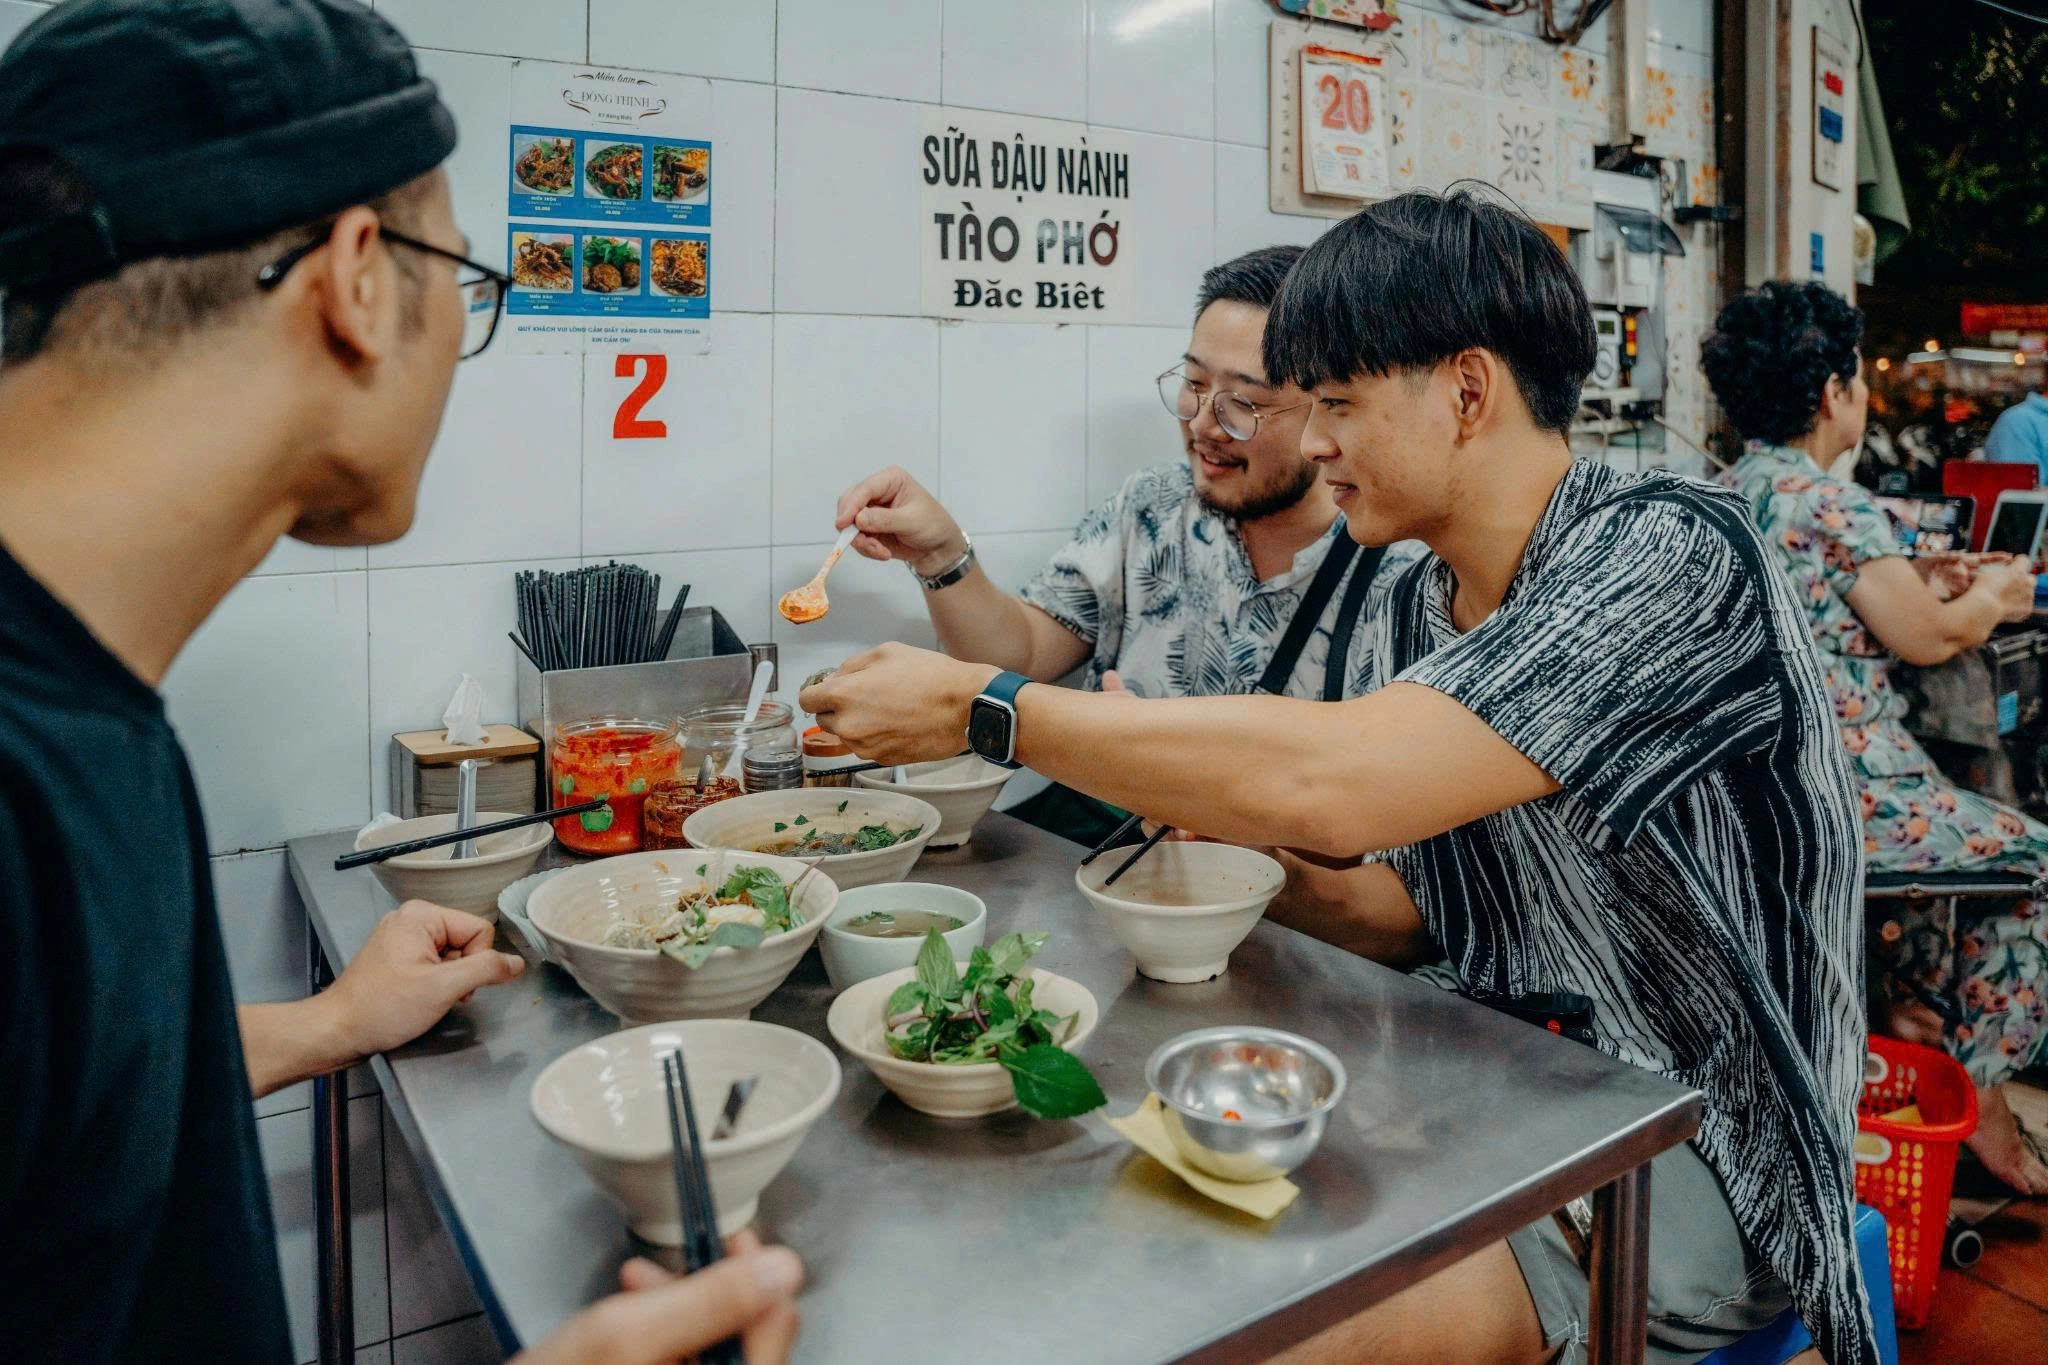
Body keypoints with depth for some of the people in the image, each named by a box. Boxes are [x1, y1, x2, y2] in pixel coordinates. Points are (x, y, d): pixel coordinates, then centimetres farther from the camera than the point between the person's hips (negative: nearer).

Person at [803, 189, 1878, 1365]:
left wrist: (983, 708, -27)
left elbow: (1330, 781, -36)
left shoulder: (1674, 554, -23)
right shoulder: (1411, 608, 2)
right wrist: (1224, 834, -9)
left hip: (1695, 1151, -6)